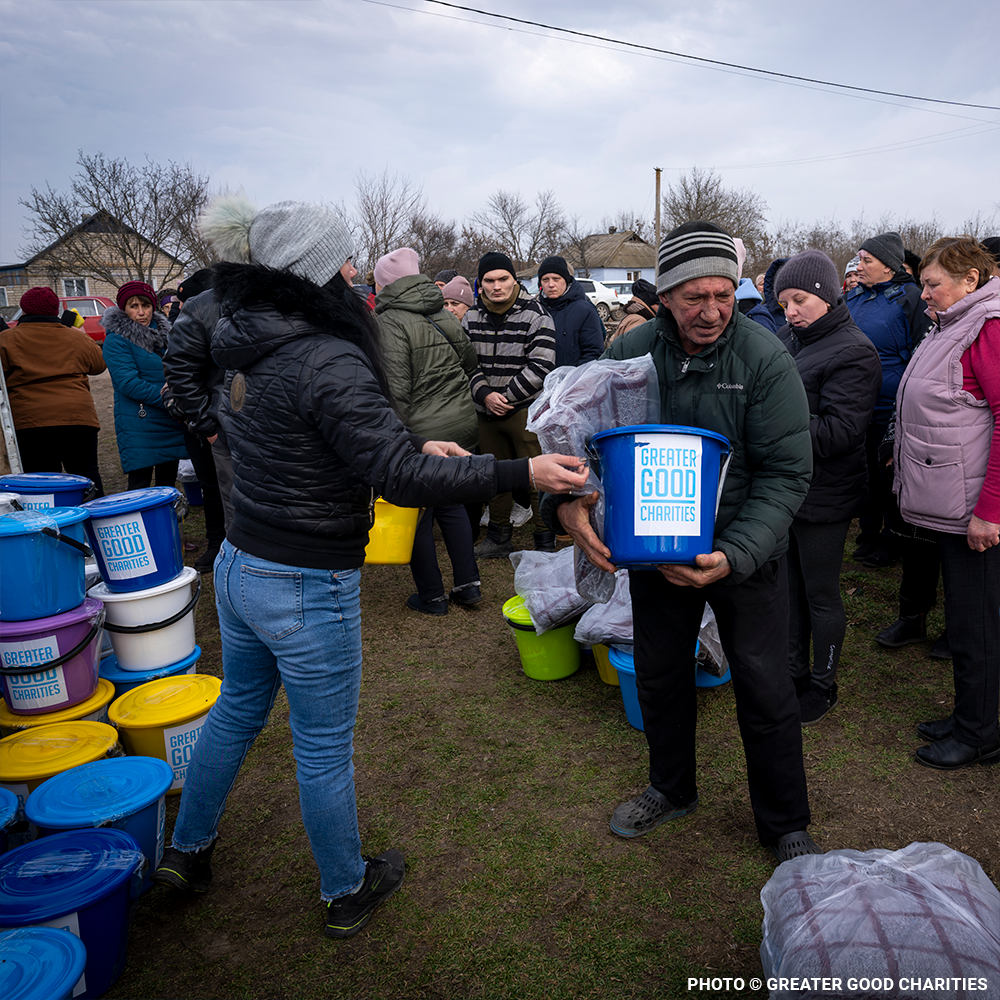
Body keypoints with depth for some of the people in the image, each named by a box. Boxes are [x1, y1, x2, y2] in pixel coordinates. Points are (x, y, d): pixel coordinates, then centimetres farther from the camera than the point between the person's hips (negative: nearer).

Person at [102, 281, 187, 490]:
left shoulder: (163, 332, 14)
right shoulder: (116, 340, -6)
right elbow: (128, 383, -16)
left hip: (171, 424, 6)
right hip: (139, 426, -6)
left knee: (168, 483, 11)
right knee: (140, 487, -6)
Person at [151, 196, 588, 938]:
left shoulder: (254, 349, 3)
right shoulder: (329, 361, -25)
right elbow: (400, 479, -26)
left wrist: (414, 446, 10)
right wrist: (523, 472, -22)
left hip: (240, 565, 9)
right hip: (307, 589, -8)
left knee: (238, 708, 28)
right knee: (324, 746, 11)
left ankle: (189, 851, 48)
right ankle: (347, 892, 35)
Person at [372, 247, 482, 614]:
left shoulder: (391, 322, -13)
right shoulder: (443, 314, 9)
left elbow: (396, 389, -19)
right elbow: (470, 362, 20)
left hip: (423, 431, -7)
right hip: (463, 423, 7)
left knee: (416, 513, 7)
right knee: (451, 503, 20)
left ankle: (432, 596, 18)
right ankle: (468, 584, 23)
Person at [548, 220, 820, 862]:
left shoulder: (765, 359, -16)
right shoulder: (630, 354, -9)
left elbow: (787, 472, -17)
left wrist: (734, 556, -30)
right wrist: (567, 502, -27)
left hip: (746, 552, -3)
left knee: (766, 691, 6)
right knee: (659, 676, 18)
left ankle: (786, 825, 31)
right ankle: (672, 790, 44)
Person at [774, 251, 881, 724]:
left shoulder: (853, 352, -14)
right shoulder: (786, 338, 6)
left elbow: (840, 431, -22)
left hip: (823, 496, -7)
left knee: (820, 594, 8)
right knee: (789, 586, 18)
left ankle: (823, 684, 27)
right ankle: (794, 671, 36)